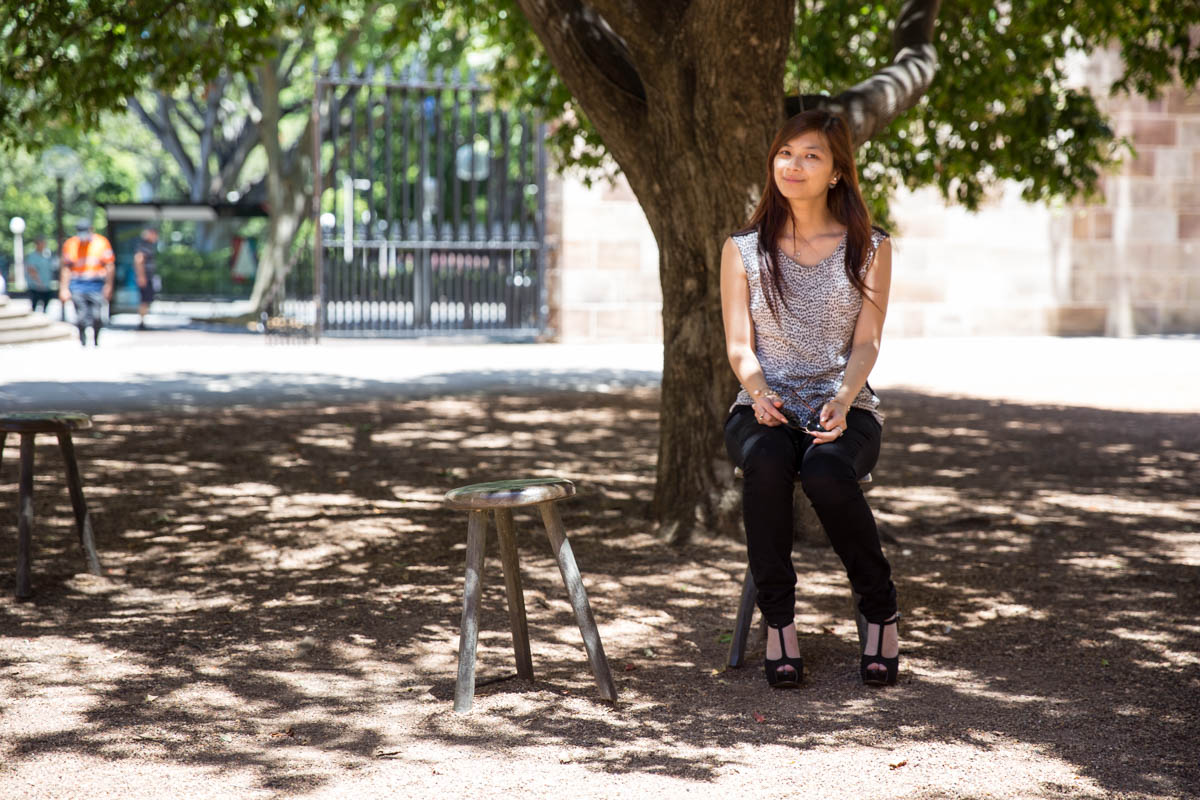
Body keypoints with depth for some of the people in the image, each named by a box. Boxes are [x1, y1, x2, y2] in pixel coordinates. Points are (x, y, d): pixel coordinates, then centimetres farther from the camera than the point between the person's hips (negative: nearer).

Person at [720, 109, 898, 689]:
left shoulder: (869, 249, 8)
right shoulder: (743, 249, 10)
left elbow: (866, 343, 0)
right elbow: (739, 344, 3)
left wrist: (842, 401, -20)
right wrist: (758, 391, -19)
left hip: (843, 407, -1)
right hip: (764, 409, 1)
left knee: (826, 471, -36)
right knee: (765, 463, -36)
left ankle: (880, 608, -14)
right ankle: (778, 621, -25)